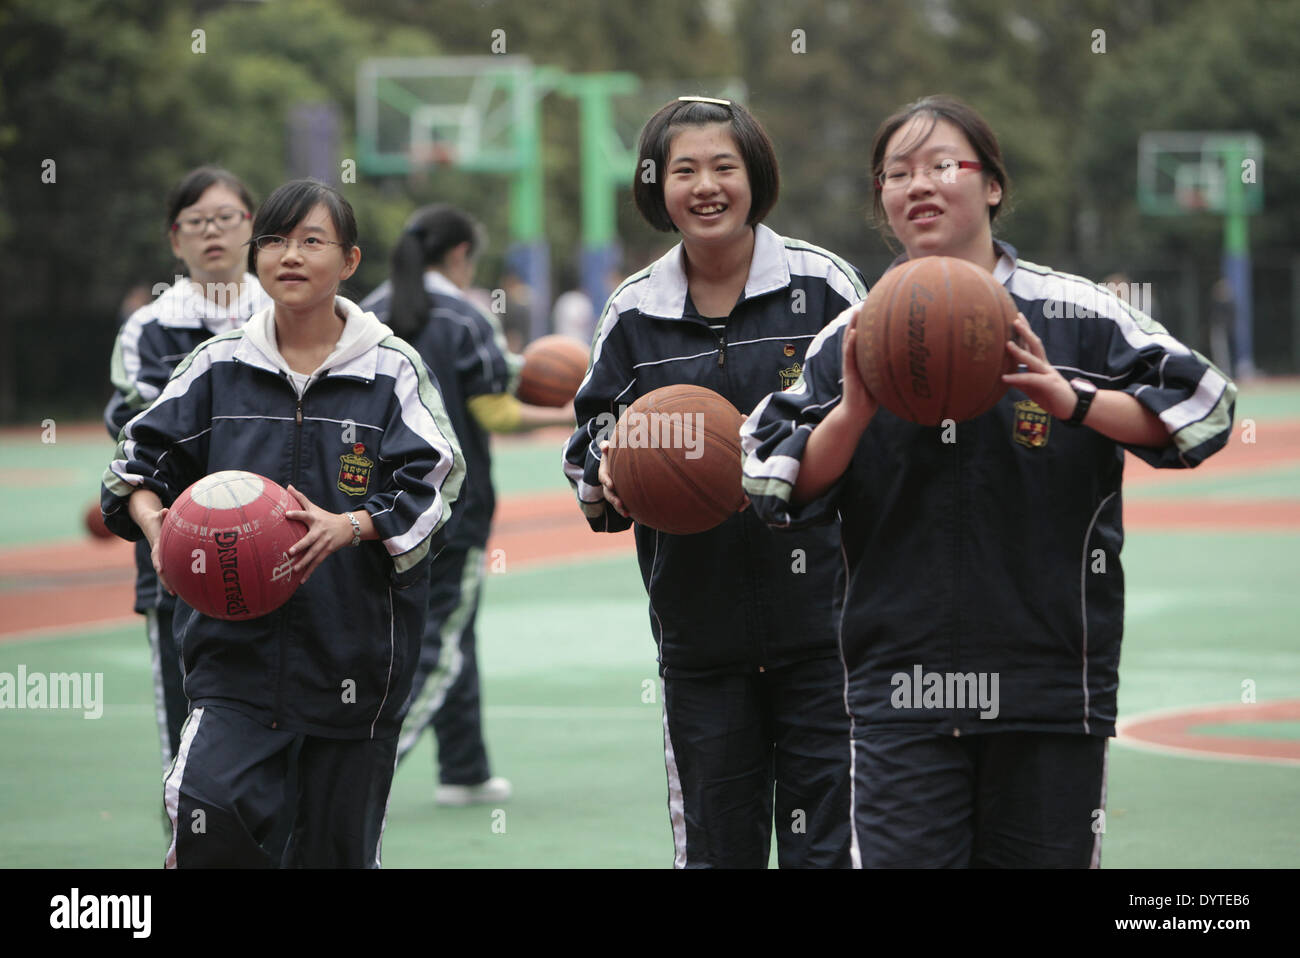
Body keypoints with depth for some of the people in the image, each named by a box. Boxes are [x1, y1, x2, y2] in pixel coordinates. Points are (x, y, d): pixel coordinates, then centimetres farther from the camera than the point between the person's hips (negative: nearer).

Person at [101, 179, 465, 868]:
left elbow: (433, 484, -6)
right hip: (236, 647, 1)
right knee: (208, 813, -23)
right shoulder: (218, 366, 7)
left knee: (337, 849, 7)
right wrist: (153, 520, -8)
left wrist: (350, 527, -24)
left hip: (356, 653, -1)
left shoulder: (392, 371, 2)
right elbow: (141, 457, 13)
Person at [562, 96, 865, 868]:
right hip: (698, 625, 3)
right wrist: (608, 482, -9)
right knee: (713, 848, 8)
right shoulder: (633, 314, 7)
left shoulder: (824, 285, -1)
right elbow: (593, 450, 14)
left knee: (825, 847, -2)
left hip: (821, 622, -3)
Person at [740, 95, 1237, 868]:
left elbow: (1198, 409, -2)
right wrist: (854, 413, -12)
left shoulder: (1073, 315, 1)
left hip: (1049, 684, -1)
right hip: (902, 685, 1)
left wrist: (1073, 401, -15)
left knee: (1044, 856, 4)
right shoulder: (852, 341, 8)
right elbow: (786, 489, 5)